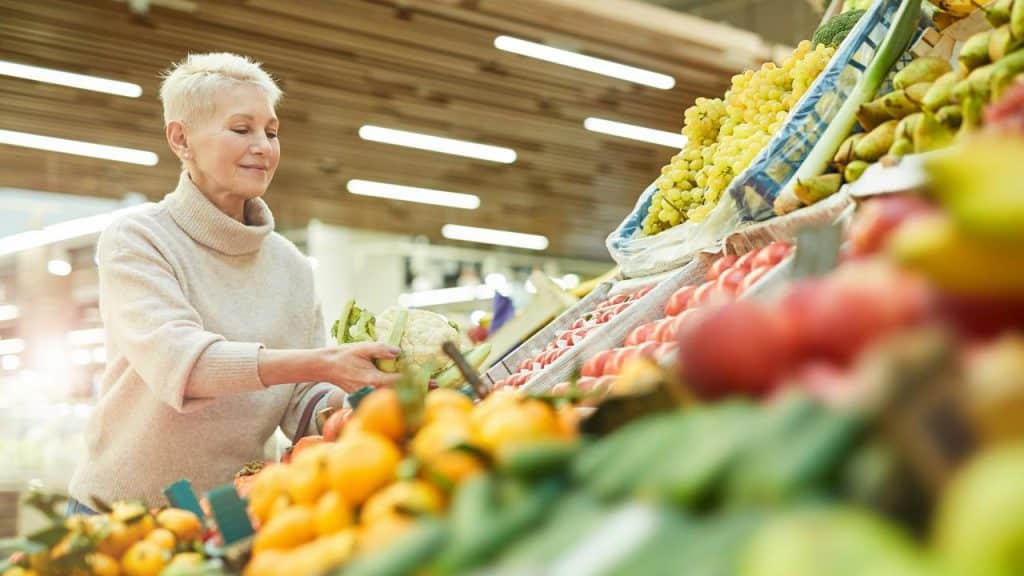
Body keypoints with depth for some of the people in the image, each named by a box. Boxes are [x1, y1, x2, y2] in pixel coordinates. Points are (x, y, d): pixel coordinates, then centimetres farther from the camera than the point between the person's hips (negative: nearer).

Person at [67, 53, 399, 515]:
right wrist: (323, 362, -37)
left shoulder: (291, 267, 4)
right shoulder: (135, 240, -9)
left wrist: (348, 400, -21)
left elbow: (301, 407, 1)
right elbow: (175, 361, -26)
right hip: (121, 513, -4)